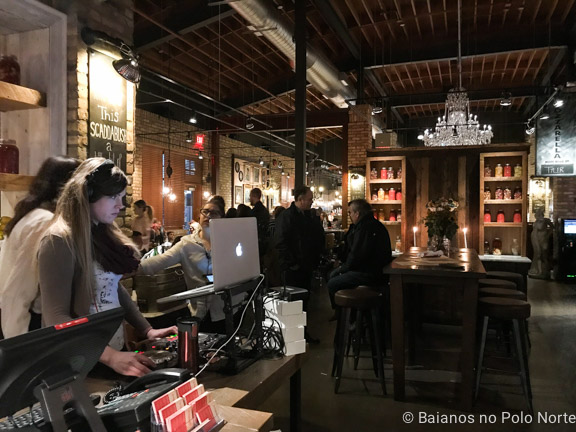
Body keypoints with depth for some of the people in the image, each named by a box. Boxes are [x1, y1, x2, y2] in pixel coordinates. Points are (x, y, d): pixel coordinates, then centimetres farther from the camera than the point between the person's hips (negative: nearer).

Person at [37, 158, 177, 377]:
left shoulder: (103, 234, 7)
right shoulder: (59, 241, -15)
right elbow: (56, 318, -20)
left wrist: (146, 330, 7)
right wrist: (110, 357, -28)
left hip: (115, 350, 7)